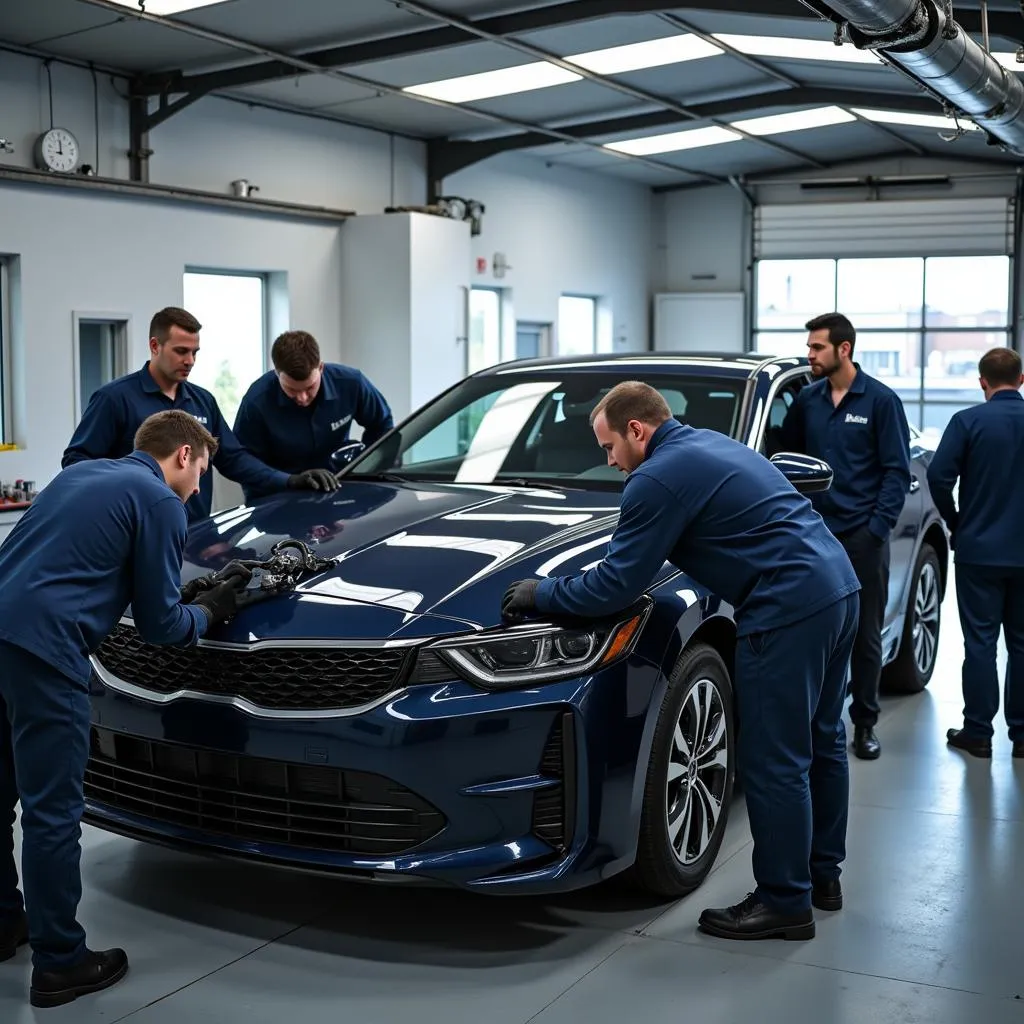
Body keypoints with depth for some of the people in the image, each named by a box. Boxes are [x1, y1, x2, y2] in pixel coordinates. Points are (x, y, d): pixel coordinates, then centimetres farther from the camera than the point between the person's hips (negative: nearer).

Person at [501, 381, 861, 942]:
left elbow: (615, 586, -11)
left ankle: (784, 904, 9)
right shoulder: (712, 444, 20)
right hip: (840, 591, 11)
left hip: (788, 612, -11)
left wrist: (541, 593, 3)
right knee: (821, 743, 19)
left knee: (774, 764, -1)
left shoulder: (660, 478, -11)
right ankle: (822, 875, 33)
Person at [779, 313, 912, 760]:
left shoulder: (880, 400, -3)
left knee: (865, 633, 5)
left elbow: (897, 470, -3)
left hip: (862, 535, -3)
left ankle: (865, 723, 15)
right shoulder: (807, 400, 7)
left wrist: (878, 526, -11)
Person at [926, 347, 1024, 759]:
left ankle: (978, 732, 7)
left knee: (980, 642, 3)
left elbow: (939, 475, -15)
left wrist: (956, 522, 1)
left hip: (979, 550, -3)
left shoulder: (969, 421, -10)